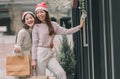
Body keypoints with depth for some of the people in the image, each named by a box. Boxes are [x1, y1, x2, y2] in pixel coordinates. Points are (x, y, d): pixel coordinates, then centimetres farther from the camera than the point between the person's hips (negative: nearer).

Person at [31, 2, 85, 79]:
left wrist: (79, 26, 5)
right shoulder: (36, 27, 1)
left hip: (50, 54, 4)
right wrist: (33, 59, -7)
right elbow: (34, 44, -2)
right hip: (40, 53, -3)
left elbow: (66, 31, 9)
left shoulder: (53, 25, 11)